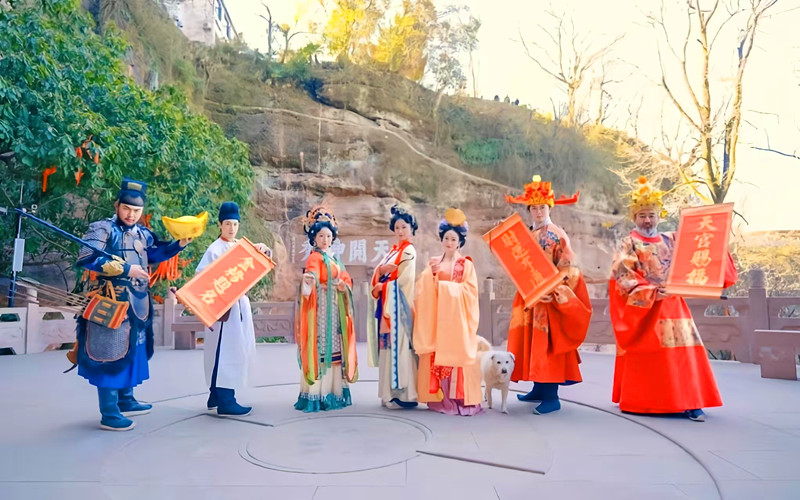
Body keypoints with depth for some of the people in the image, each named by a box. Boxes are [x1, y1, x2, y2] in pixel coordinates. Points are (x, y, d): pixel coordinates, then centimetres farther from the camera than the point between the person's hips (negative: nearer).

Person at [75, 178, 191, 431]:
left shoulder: (143, 234, 12)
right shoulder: (102, 229, -9)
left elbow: (156, 253, 25)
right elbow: (86, 259, -20)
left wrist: (180, 244, 9)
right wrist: (125, 269, -21)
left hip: (136, 304, 8)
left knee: (131, 351, 17)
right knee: (111, 354, -4)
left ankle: (125, 401, 32)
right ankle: (109, 415, 3)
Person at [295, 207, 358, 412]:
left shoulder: (335, 258, 18)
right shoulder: (315, 257, -6)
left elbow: (346, 279, 17)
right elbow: (312, 274, -26)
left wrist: (344, 286, -5)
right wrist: (309, 280, -48)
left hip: (336, 308, 8)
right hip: (321, 307, -8)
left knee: (335, 346, 9)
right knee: (320, 346, -10)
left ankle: (333, 391, 15)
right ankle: (315, 395, -6)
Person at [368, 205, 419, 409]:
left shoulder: (409, 251, -3)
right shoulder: (393, 250, 20)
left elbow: (402, 279, -12)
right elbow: (379, 273, 12)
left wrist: (382, 285, -2)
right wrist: (381, 270, -10)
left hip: (400, 304, -8)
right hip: (388, 305, 8)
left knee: (400, 344, -10)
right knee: (389, 345, 6)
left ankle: (404, 394, -8)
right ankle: (392, 392, 11)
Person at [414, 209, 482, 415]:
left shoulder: (466, 264, 5)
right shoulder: (434, 263, 14)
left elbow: (469, 290, -6)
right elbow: (423, 288, 5)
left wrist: (444, 285, -9)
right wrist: (431, 274, -13)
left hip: (456, 316, -3)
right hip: (437, 315, 3)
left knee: (456, 354, -7)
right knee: (437, 354, -1)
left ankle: (460, 399, -3)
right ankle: (440, 398, 5)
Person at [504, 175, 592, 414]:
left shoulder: (558, 235, -7)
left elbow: (566, 268, -12)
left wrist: (554, 291, -22)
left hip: (550, 297, -7)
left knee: (547, 342, -7)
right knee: (532, 341, 10)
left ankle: (552, 396, -2)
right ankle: (539, 389, 21)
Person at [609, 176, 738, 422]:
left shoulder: (671, 241, 16)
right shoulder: (628, 243, 2)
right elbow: (622, 275, -11)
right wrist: (650, 292, -22)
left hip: (671, 305, 4)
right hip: (641, 307, -4)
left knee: (682, 351, -3)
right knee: (646, 354, -4)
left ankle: (689, 401, -1)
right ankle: (641, 400, 4)